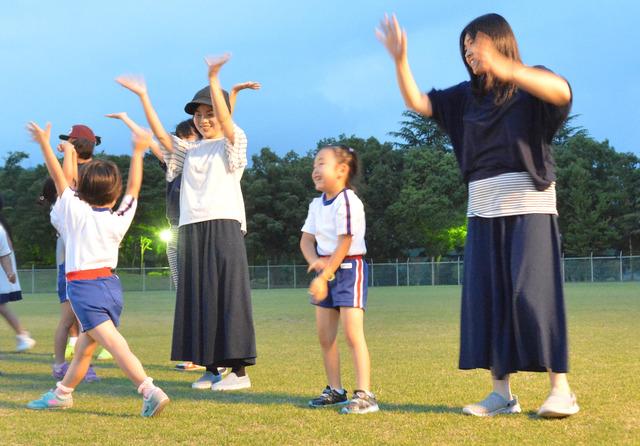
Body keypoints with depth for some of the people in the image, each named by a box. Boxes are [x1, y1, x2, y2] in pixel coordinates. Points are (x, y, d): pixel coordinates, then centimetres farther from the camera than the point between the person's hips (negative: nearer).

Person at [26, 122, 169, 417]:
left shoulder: (76, 211, -4)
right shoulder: (120, 219, 5)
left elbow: (59, 178, 1)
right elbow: (134, 188, 17)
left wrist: (44, 143, 9)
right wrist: (138, 153, 25)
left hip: (83, 285, -6)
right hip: (112, 284, 6)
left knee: (113, 343, -17)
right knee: (85, 344, 18)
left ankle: (150, 391, -29)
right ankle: (62, 394, 34)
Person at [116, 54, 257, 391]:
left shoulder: (232, 143, 2)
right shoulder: (191, 149, 18)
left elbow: (226, 120, -17)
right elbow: (161, 135, 10)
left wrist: (214, 80, -29)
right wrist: (143, 96, 4)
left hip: (223, 226, -6)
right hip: (191, 229, 6)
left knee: (227, 295, -7)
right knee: (197, 298, 6)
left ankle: (239, 370, -3)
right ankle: (210, 367, 13)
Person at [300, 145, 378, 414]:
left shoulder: (348, 202, -16)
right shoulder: (317, 204, 10)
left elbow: (344, 245, -18)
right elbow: (306, 240, 9)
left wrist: (323, 277, -17)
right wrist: (315, 260, -13)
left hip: (349, 268, -9)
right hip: (327, 270, 9)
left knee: (353, 332, -15)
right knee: (324, 335, 10)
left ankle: (364, 394, -15)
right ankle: (335, 390, 21)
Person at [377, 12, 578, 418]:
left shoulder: (532, 85, -2)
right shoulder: (468, 96, 15)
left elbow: (562, 91, -24)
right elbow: (417, 103, 11)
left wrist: (506, 69, -39)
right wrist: (400, 60, -5)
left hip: (529, 205, -6)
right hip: (484, 210, 6)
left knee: (534, 294, -10)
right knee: (488, 299, 1)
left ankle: (561, 390, -5)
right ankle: (502, 393, 4)